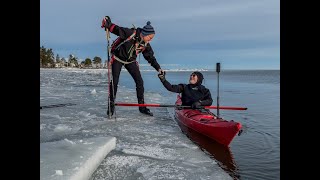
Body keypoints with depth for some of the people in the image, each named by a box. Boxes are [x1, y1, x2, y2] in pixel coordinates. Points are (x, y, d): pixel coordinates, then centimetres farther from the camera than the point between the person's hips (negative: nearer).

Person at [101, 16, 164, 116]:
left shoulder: (146, 45, -9)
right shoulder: (130, 33, -25)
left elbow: (151, 57, 1)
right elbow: (116, 29, -23)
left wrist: (158, 68, -3)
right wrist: (108, 24, -42)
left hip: (131, 61, 5)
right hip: (118, 58, -5)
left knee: (139, 82, -3)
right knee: (114, 82, -7)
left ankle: (142, 106, 7)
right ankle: (111, 105, 9)